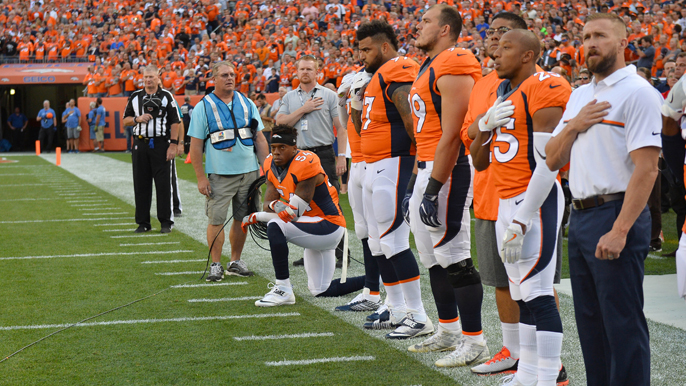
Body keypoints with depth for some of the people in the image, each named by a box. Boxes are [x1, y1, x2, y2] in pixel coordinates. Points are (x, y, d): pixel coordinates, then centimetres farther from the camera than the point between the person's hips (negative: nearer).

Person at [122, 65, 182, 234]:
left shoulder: (166, 96, 2)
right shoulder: (135, 97, 11)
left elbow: (175, 122, -1)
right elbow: (125, 120, 15)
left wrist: (173, 144, -9)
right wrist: (138, 119, -6)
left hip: (160, 144, -3)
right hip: (140, 144, 3)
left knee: (163, 183, -3)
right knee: (141, 184, 5)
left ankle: (166, 222, 3)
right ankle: (143, 222, 12)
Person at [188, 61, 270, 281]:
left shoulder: (247, 104, 10)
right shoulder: (203, 108, -1)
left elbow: (259, 139, 13)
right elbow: (195, 146, -2)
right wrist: (201, 177, -8)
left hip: (249, 171, 3)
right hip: (219, 174, -3)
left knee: (242, 218, 8)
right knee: (216, 219, -5)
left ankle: (235, 262, 19)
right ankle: (216, 265, 5)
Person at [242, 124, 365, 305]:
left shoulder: (305, 165, -24)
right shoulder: (272, 165, 2)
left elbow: (294, 213, -23)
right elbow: (268, 202, -1)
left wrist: (255, 217, -15)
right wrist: (274, 205, -27)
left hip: (328, 227, -10)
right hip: (313, 229, 10)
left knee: (275, 226, -29)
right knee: (321, 291, 12)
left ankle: (283, 289, -21)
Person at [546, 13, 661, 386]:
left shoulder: (637, 93, -10)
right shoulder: (579, 96, 17)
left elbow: (646, 168, -18)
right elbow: (552, 160, 17)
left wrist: (619, 230, -23)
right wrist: (574, 125, -3)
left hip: (616, 215, -9)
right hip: (580, 216, 9)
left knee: (623, 323, -5)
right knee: (590, 321, 14)